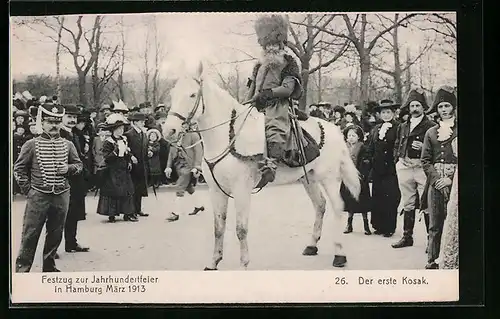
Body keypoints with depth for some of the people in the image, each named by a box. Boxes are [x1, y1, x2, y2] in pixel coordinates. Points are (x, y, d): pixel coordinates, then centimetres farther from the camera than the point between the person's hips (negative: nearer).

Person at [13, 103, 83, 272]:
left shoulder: (67, 145, 7)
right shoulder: (31, 145, -2)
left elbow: (79, 164, 14)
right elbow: (19, 169, 2)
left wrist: (69, 168, -8)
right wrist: (28, 189, -5)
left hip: (61, 195, 4)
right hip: (38, 195, -3)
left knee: (55, 234, 12)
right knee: (30, 234, -2)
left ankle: (49, 267, 27)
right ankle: (22, 269, 5)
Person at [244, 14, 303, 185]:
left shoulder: (288, 62, 5)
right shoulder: (260, 64, 24)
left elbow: (288, 89, -9)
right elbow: (252, 87, 22)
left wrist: (268, 93, -23)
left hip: (278, 106, -8)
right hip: (257, 107, 8)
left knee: (275, 130, -33)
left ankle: (270, 163, -51)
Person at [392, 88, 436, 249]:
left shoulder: (431, 126, 0)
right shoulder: (402, 127, 17)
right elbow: (397, 145, 26)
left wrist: (424, 147, -18)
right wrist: (398, 159, 10)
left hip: (422, 167, -5)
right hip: (404, 167, 5)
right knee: (408, 204, 12)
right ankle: (407, 236, 20)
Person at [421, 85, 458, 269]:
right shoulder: (431, 133, 15)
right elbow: (425, 160, 11)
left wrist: (451, 179, -10)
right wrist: (436, 178, -4)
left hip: (454, 183, -3)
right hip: (435, 183, 3)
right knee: (434, 225, 3)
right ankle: (432, 260, 8)